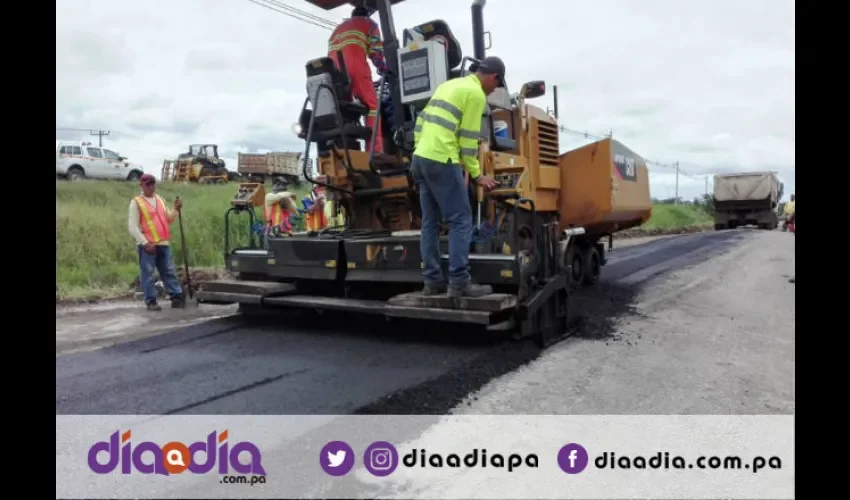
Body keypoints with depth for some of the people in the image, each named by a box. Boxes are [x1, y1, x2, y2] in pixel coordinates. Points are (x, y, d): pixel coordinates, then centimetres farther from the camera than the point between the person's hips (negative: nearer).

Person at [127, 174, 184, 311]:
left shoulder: (160, 199, 16)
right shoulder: (136, 202, -2)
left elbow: (168, 220, 20)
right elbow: (132, 227, -8)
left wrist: (175, 209, 2)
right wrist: (145, 243, -16)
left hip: (163, 243, 6)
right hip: (147, 245, -5)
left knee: (169, 272, 8)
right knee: (148, 274, -1)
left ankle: (177, 297, 12)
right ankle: (151, 301, 5)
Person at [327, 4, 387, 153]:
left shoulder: (338, 28, 37)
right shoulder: (369, 23, 22)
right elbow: (376, 52, 10)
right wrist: (383, 69, 24)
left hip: (334, 70, 5)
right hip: (355, 66, -5)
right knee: (371, 105, -6)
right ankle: (376, 150, -20)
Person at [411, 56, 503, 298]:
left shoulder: (448, 85, 23)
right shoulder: (476, 93, -3)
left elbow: (421, 123, 20)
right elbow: (468, 139, -7)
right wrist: (477, 175, 1)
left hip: (420, 158, 9)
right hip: (442, 161, -9)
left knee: (430, 222, 9)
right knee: (461, 221, -5)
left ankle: (432, 281, 11)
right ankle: (459, 282, -7)